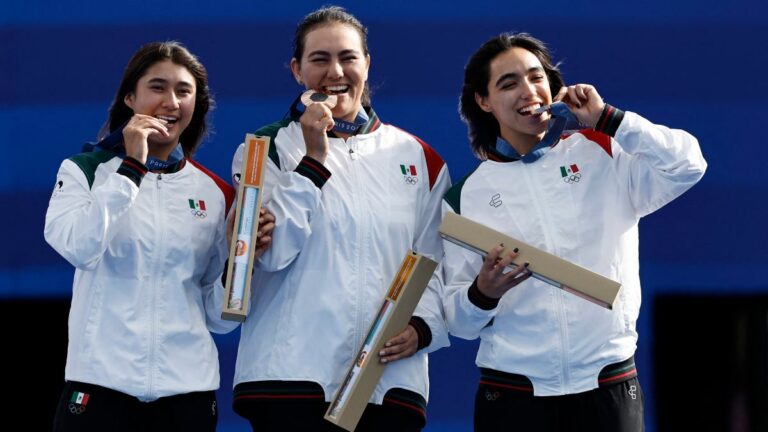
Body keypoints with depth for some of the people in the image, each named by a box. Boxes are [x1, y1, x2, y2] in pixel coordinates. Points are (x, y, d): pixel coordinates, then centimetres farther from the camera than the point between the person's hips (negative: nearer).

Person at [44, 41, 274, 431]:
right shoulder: (85, 171, 3)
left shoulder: (215, 194, 9)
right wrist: (132, 167, -15)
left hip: (187, 389, 3)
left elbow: (218, 316, 10)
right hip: (101, 384, -2)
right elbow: (77, 248, -17)